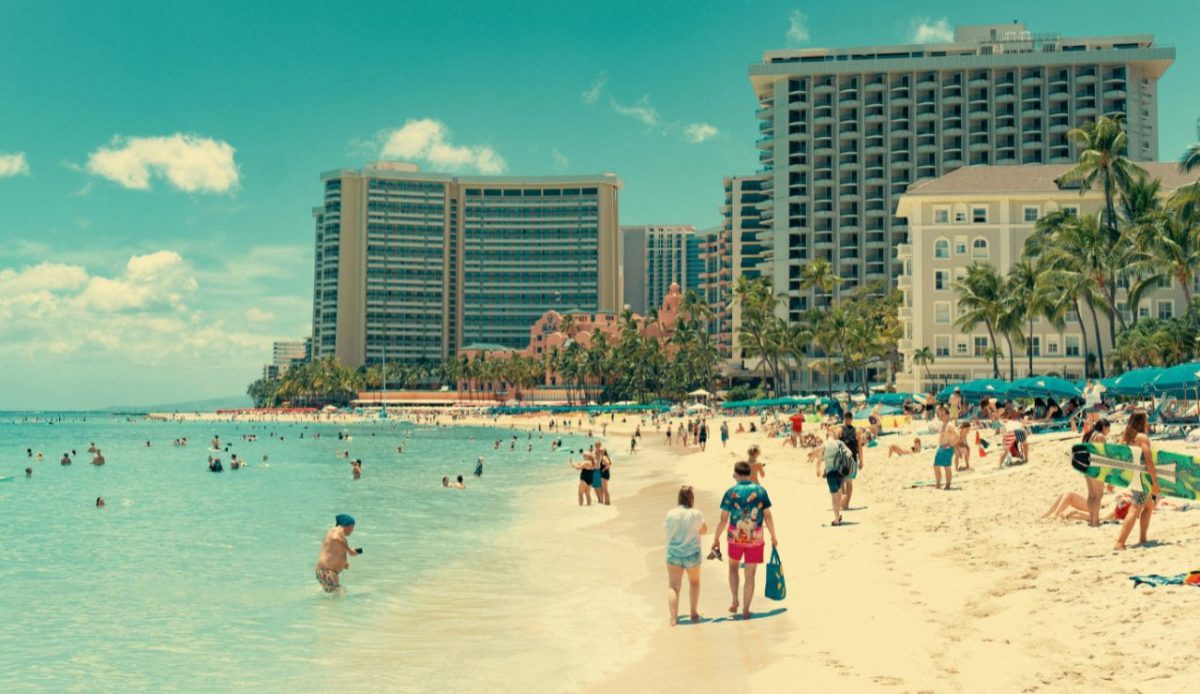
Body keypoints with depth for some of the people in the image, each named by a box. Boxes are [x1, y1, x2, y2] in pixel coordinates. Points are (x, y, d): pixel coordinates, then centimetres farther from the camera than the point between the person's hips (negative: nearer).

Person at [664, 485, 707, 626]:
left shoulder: (671, 514, -8)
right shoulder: (696, 514, -12)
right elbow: (704, 530, 2)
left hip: (673, 554, 0)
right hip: (692, 554, 0)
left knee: (673, 586, 2)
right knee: (694, 582, 23)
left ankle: (673, 617, -12)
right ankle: (694, 613, 28)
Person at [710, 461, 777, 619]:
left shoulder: (731, 492, -8)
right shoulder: (760, 491, -4)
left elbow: (723, 519, -7)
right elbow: (767, 516, -2)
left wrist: (716, 538, 3)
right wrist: (773, 536, 9)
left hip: (735, 537, 0)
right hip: (755, 538, 0)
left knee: (733, 566, 25)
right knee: (750, 575, 9)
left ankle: (735, 601, 20)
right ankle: (745, 610, 14)